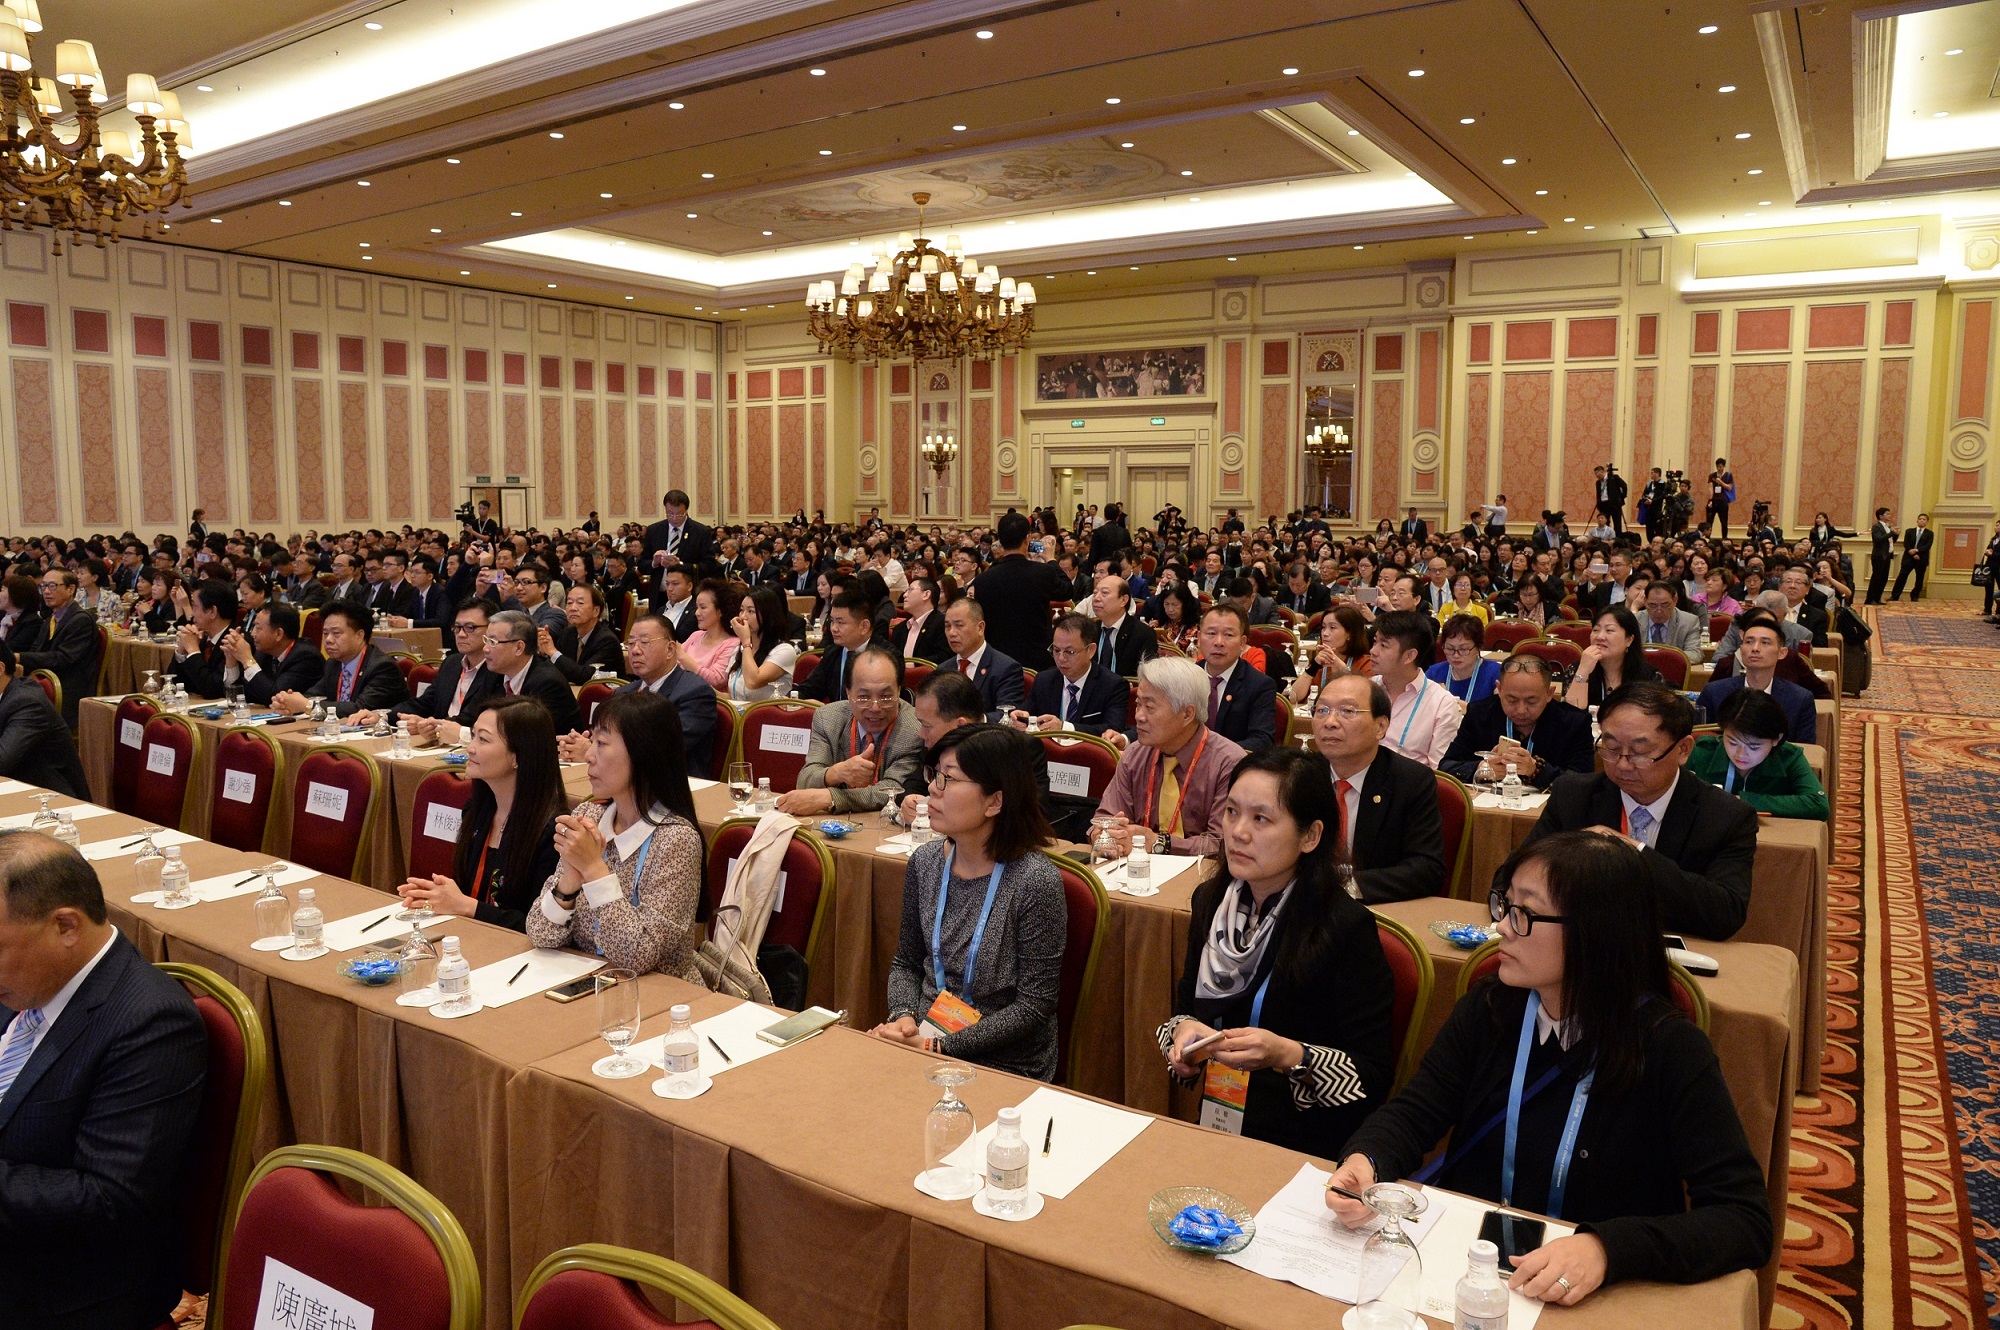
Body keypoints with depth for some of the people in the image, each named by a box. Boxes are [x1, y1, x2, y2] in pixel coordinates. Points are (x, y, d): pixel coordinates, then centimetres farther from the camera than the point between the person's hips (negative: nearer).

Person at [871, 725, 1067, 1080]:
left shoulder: (1035, 881, -17)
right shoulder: (925, 862, 1)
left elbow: (1034, 1007, -15)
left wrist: (939, 1047, -17)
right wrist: (903, 1017, -8)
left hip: (1004, 1067, -5)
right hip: (921, 1040, 5)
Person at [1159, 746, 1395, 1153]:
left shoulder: (1347, 927, -16)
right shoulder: (1210, 901, 2)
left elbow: (1375, 1076, -13)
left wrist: (1288, 1055, -27)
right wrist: (1183, 1029, -6)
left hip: (1309, 1151, -4)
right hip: (1218, 1129, 5)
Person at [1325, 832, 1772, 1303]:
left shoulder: (1667, 1048, -12)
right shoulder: (1488, 1008, 0)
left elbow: (1745, 1218, -17)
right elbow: (1414, 1114, 3)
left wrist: (1608, 1247, -33)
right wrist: (1366, 1161, -20)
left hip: (1586, 1300, -2)